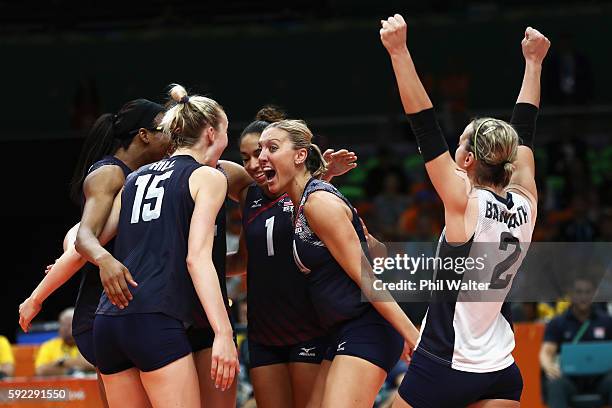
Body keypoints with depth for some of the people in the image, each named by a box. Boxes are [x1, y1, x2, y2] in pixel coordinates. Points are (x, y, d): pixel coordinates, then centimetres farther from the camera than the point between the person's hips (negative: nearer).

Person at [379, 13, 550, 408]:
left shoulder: (465, 203, -13)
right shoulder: (525, 204, 1)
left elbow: (425, 125, -17)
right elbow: (524, 132, 15)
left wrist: (400, 52, -18)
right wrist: (533, 62, 25)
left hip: (443, 366, -5)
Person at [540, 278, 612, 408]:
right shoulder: (557, 323, 9)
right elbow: (546, 352, -1)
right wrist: (549, 366, -26)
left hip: (598, 378, 1)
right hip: (569, 377, -1)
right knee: (556, 383, -35)